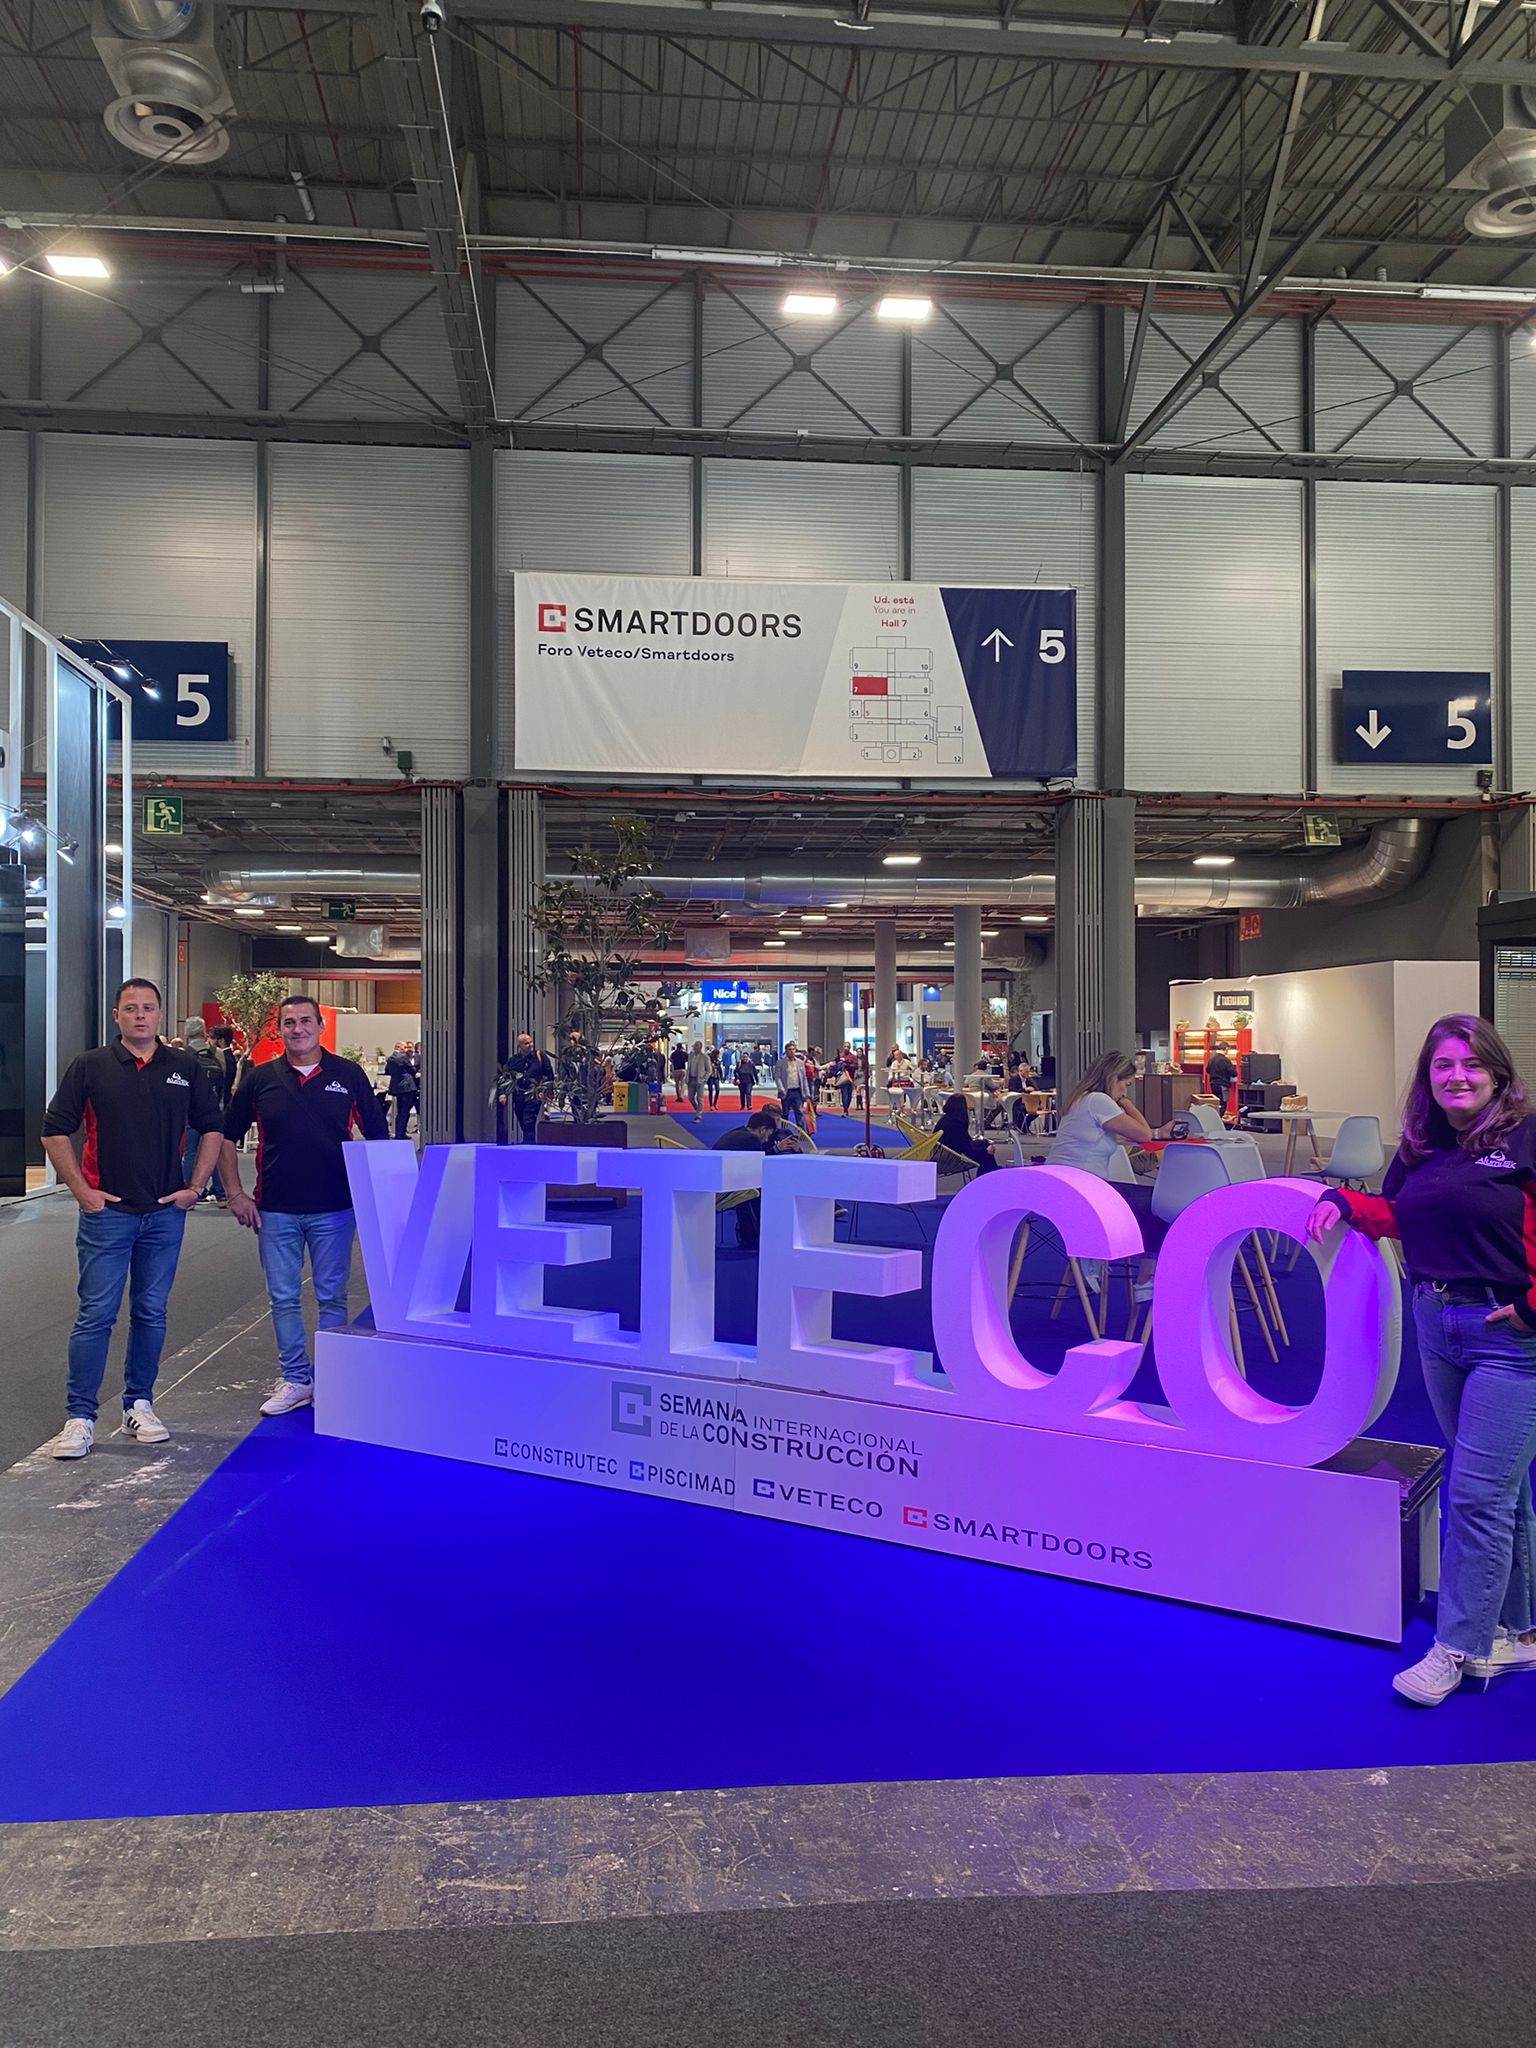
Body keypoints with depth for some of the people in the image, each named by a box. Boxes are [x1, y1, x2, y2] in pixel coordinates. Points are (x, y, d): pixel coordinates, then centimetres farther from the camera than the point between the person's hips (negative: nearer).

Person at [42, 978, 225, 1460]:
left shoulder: (185, 1069, 6)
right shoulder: (89, 1067, 0)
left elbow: (211, 1129, 11)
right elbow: (55, 1131, 1)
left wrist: (194, 1187, 4)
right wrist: (81, 1190, -5)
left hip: (166, 1213, 2)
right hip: (107, 1211, -2)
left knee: (151, 1313, 10)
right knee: (96, 1314, -1)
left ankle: (138, 1405, 22)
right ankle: (79, 1416, 7)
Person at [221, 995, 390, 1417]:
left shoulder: (348, 1076, 0)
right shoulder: (260, 1079, 3)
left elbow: (378, 1137, 5)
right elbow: (227, 1136, 10)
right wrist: (236, 1194, 3)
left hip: (334, 1208, -1)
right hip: (275, 1210, 2)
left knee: (332, 1297, 6)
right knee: (283, 1299, 8)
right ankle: (295, 1379, 20)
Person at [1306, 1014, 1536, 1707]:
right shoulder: (1422, 1146, 7)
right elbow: (1397, 1215, 19)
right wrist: (1343, 1201, 3)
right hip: (1436, 1324, 7)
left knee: (1476, 1493, -4)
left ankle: (1458, 1648, 10)